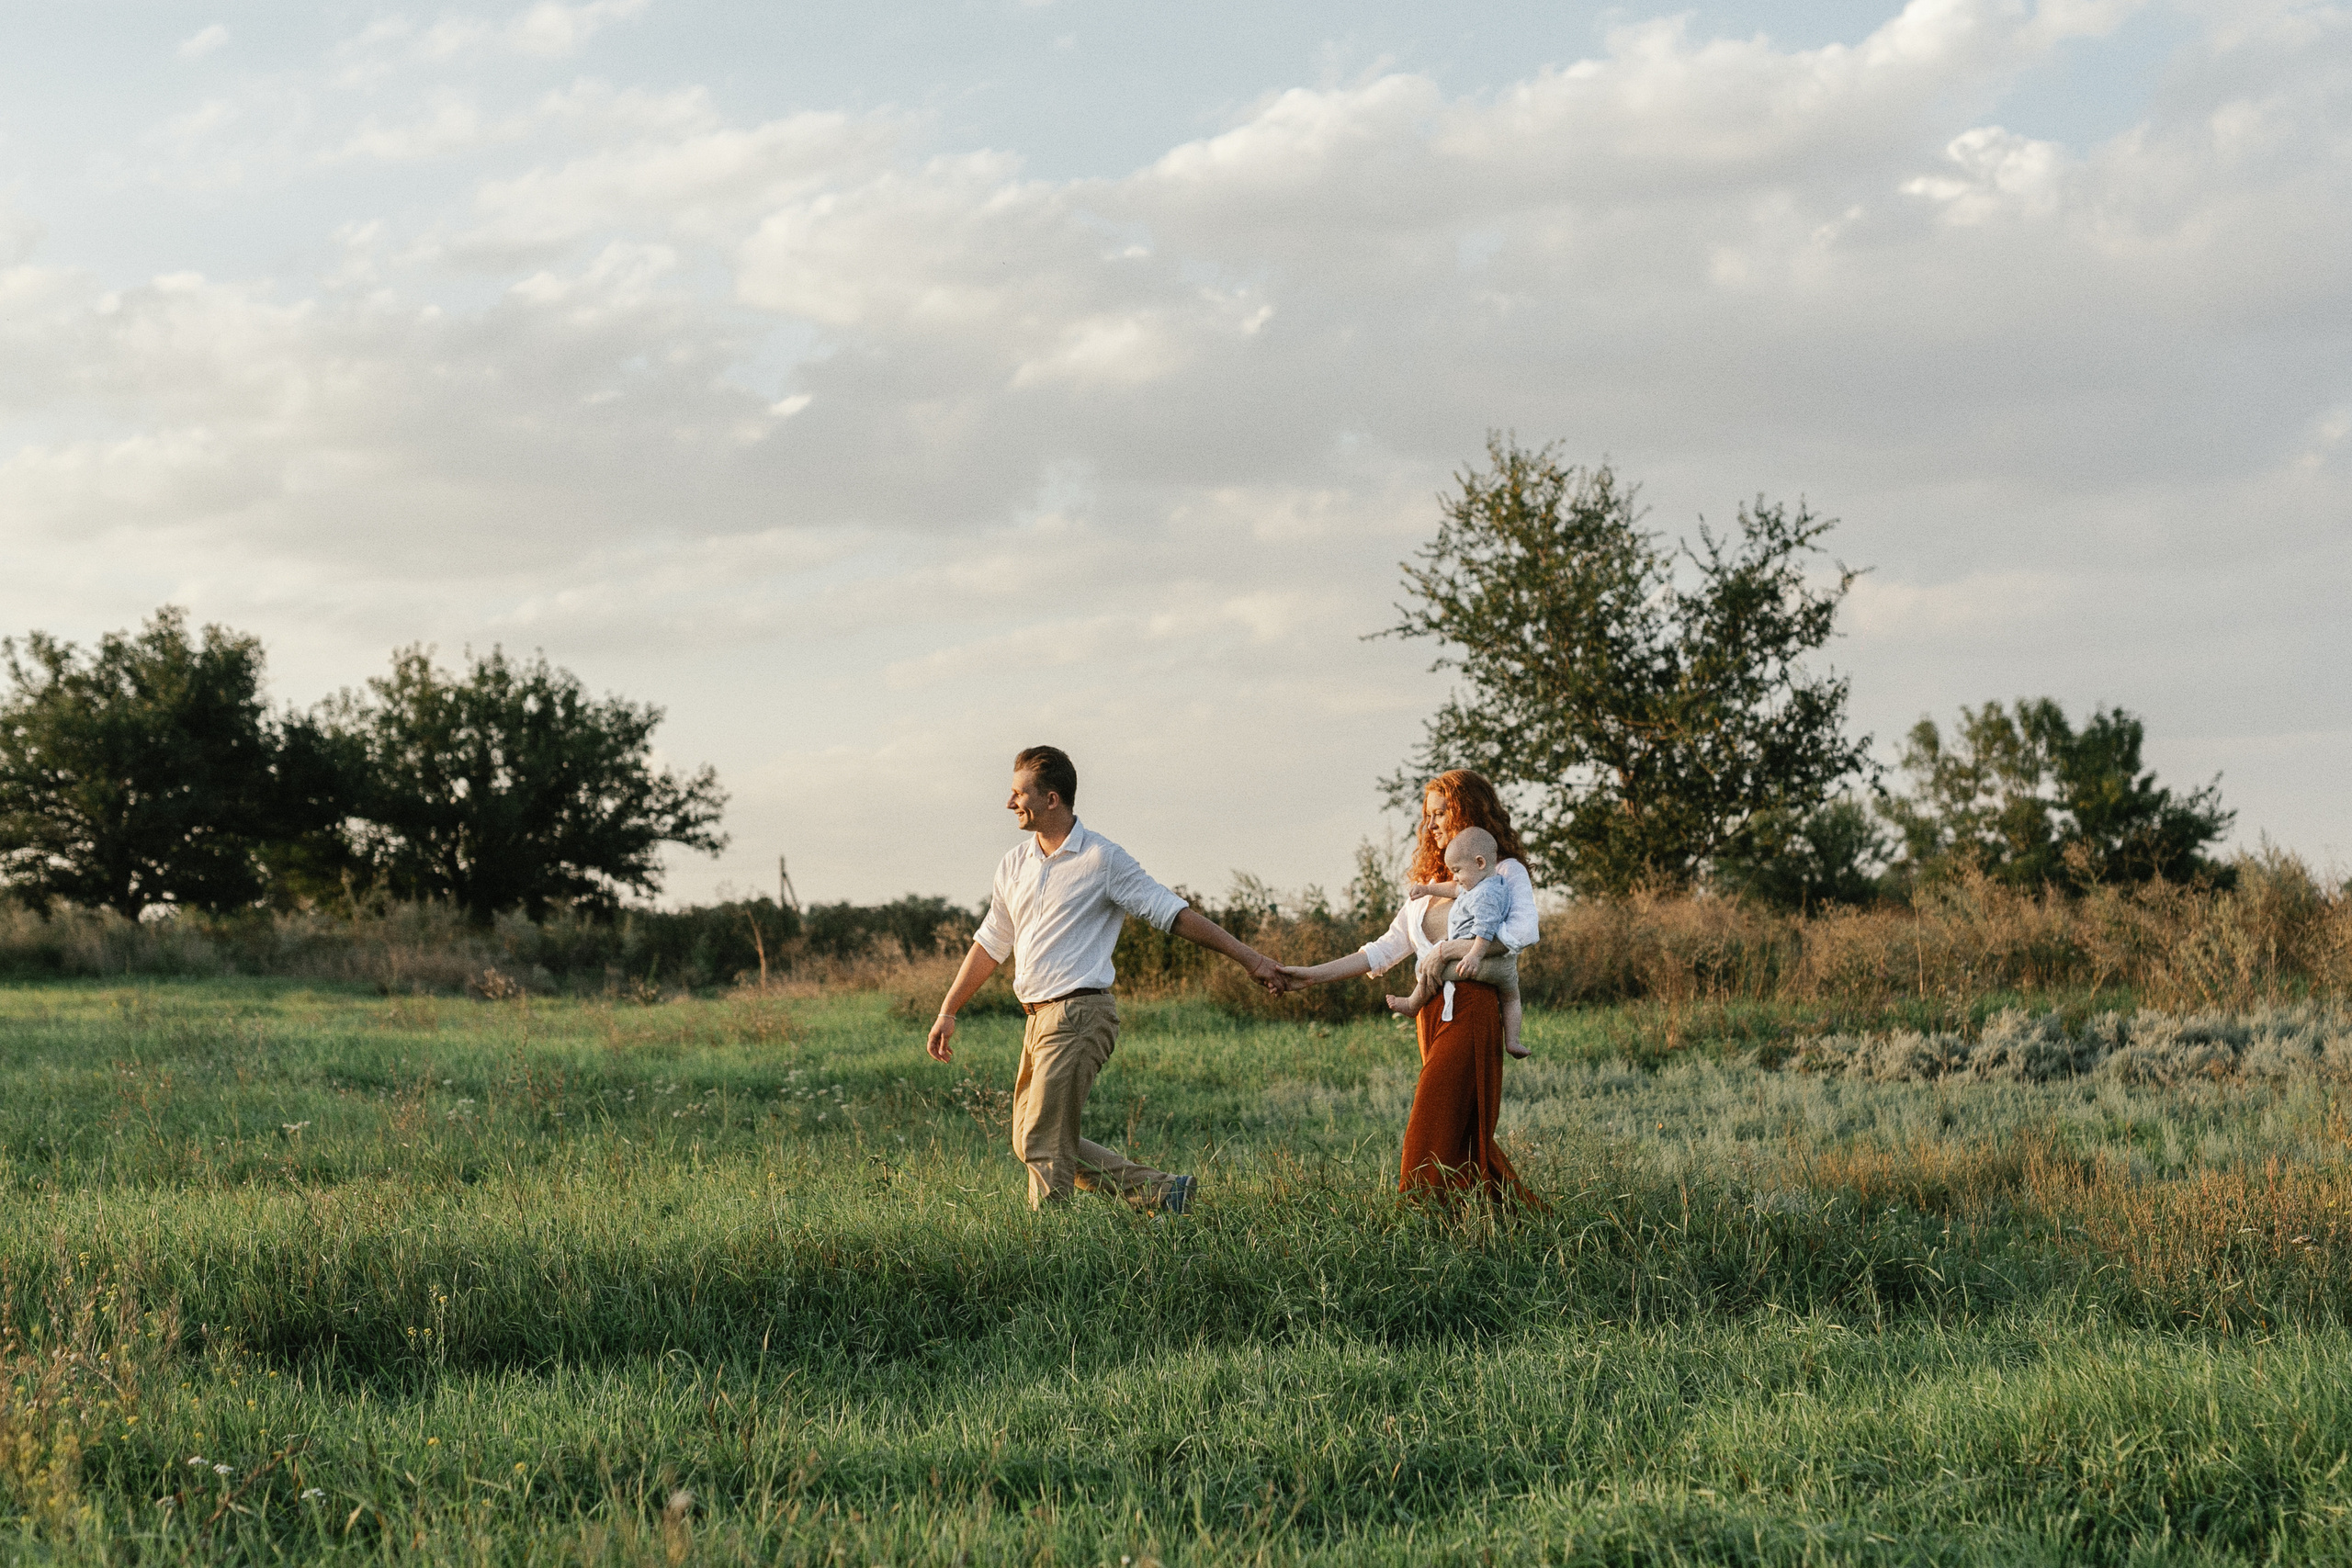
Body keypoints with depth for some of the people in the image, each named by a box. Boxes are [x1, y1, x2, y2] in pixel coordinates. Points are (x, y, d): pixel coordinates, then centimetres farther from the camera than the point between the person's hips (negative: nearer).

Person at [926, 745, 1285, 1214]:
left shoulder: (1102, 859, -6)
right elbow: (990, 944, 22)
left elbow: (1173, 913, -4)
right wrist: (947, 1012, 19)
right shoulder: (1014, 863, 14)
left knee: (1043, 1144, -10)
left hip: (1079, 1013, -8)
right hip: (1040, 1017, 8)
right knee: (1028, 1143, 9)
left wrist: (1247, 956, -8)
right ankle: (1159, 1191, 12)